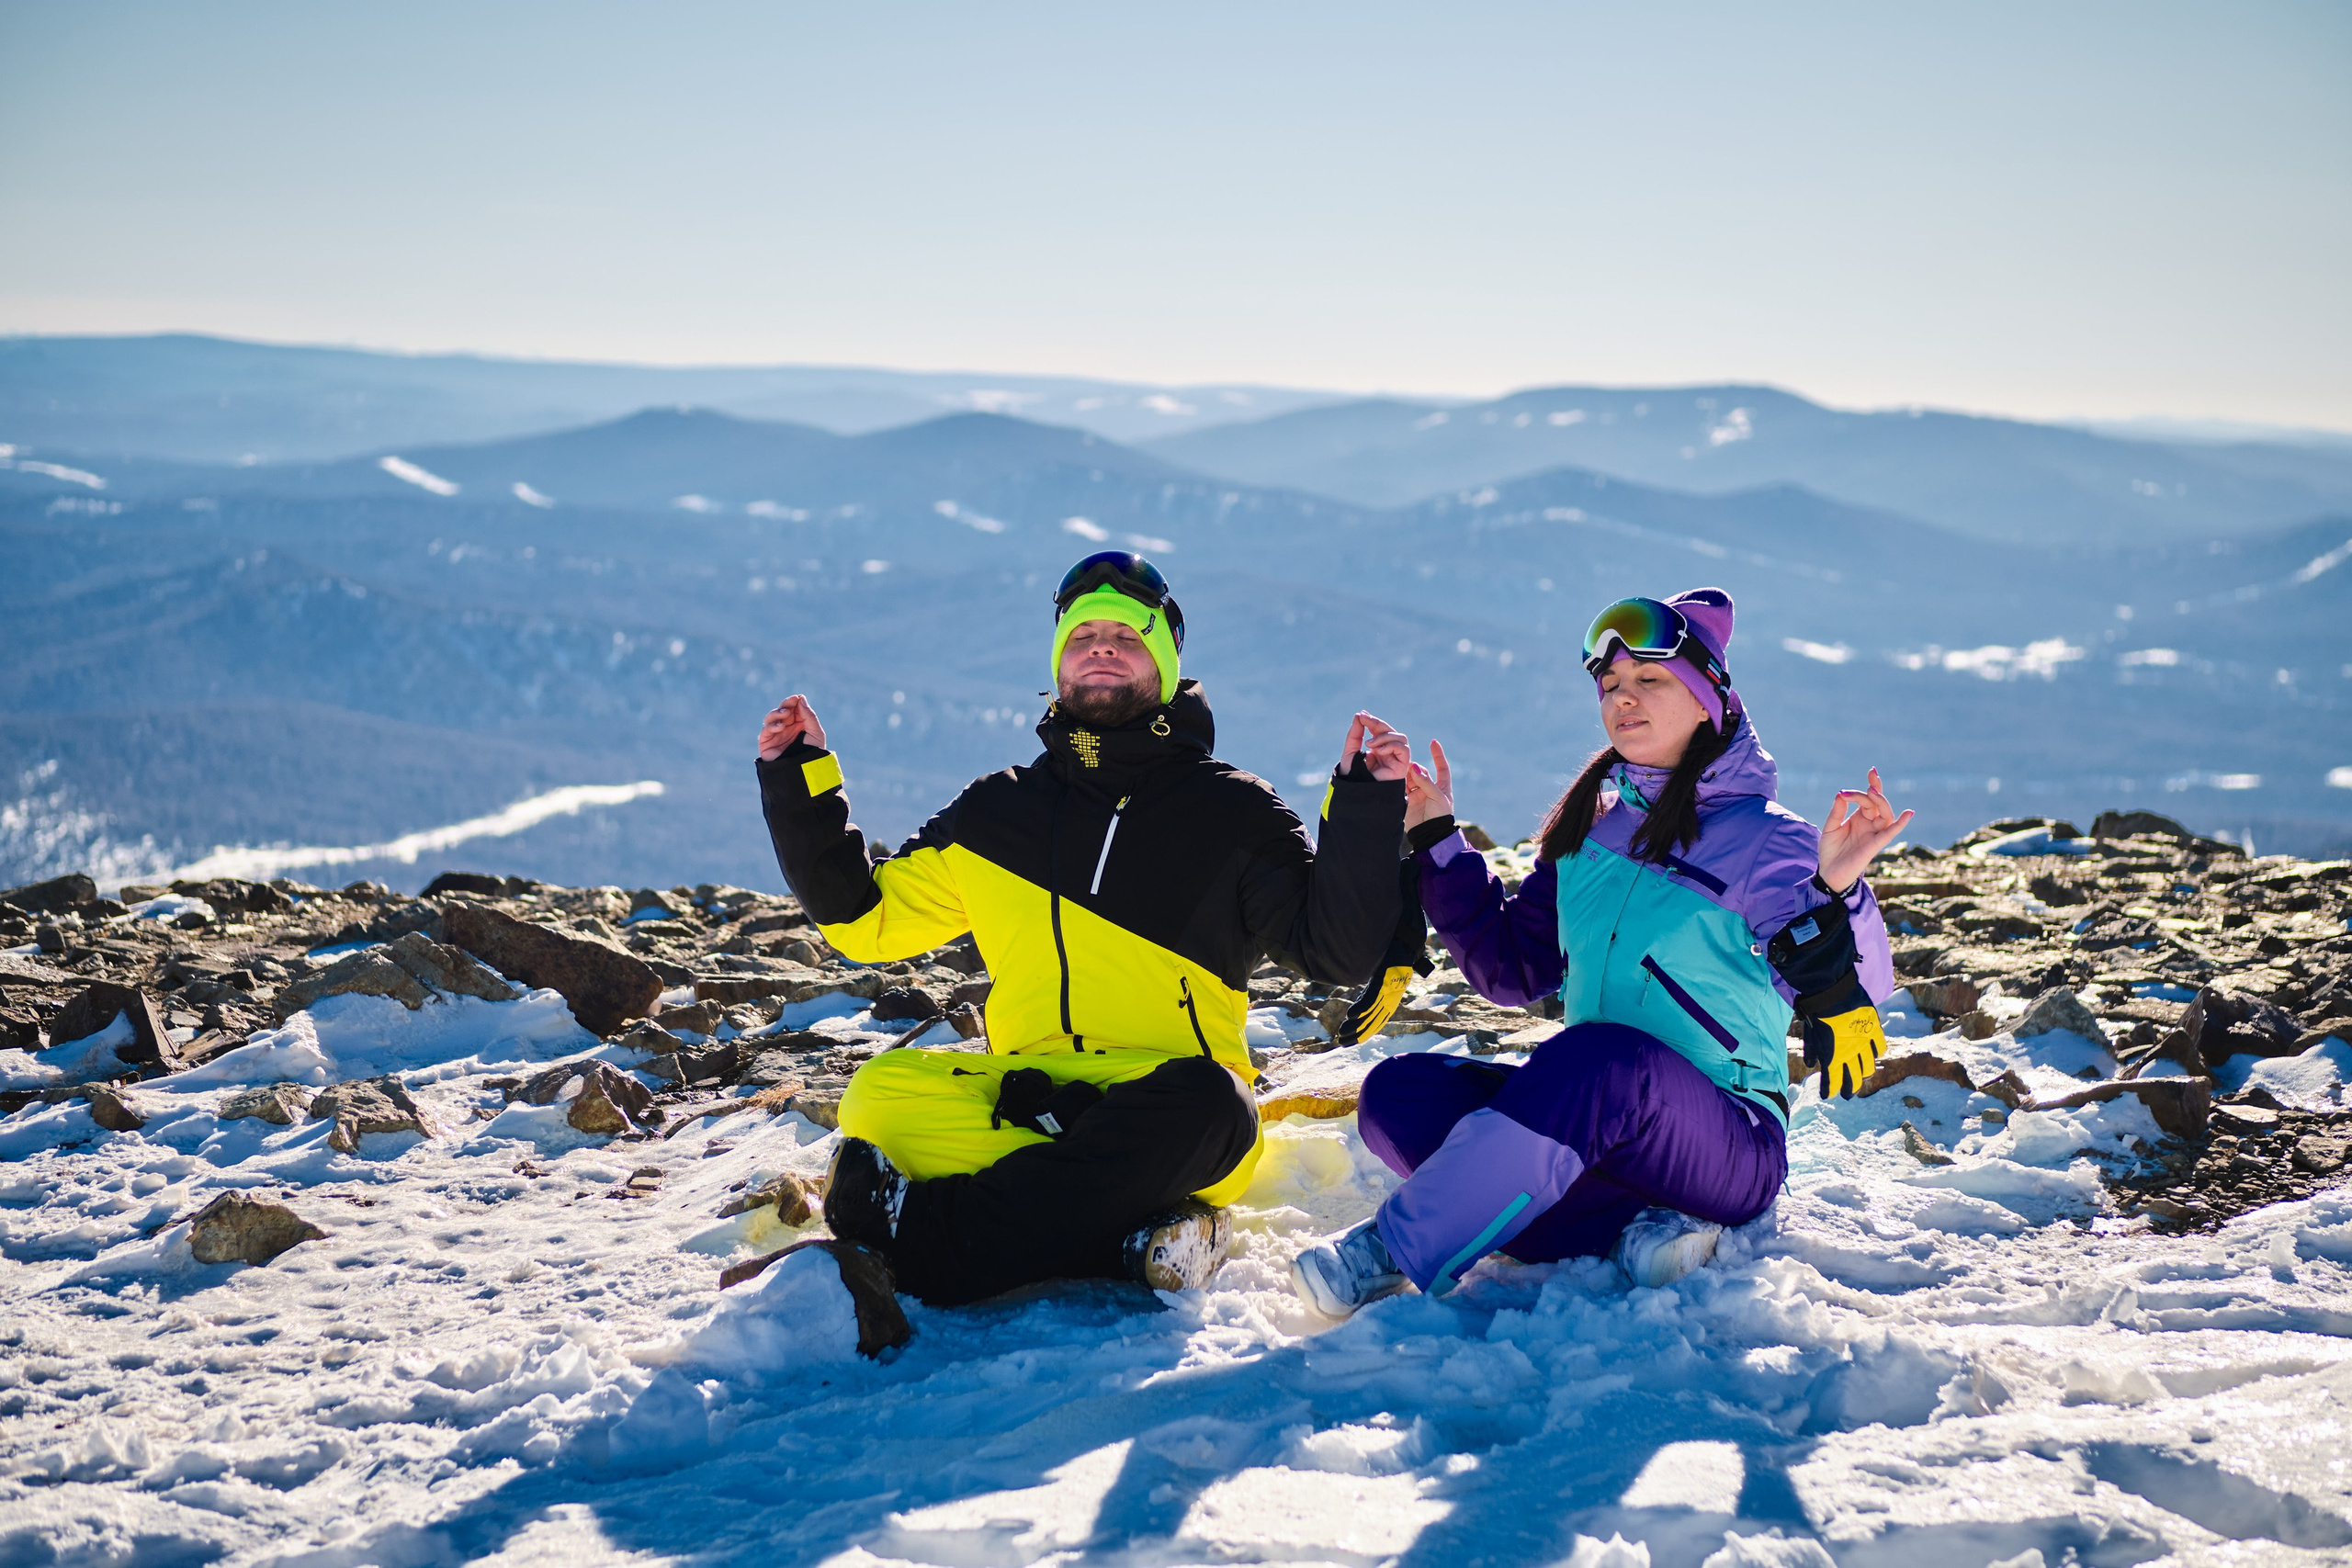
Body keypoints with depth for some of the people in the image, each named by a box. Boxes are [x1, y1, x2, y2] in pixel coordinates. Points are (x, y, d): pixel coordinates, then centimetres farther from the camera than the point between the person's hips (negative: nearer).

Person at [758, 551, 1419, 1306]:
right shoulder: (999, 811, 18)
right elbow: (862, 918, 23)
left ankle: (924, 1232, -38)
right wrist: (800, 784, 15)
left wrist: (1366, 810, -10)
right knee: (885, 1093, -27)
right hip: (1028, 1095, 2)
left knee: (1204, 1102, -37)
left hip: (1167, 1104, -2)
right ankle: (1133, 1233, -33)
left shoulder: (1232, 810, 10)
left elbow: (1340, 952, 1)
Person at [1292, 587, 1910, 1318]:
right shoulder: (1588, 830, 14)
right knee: (1398, 1091, -15)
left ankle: (1393, 1253, -33)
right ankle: (1631, 1225, -25)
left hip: (1728, 1148, -6)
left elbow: (1842, 998, -14)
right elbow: (1511, 969, 18)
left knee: (1598, 1057, -37)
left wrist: (1836, 893, -33)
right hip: (1587, 1112, 6)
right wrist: (1436, 839, 14)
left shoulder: (1766, 841, -4)